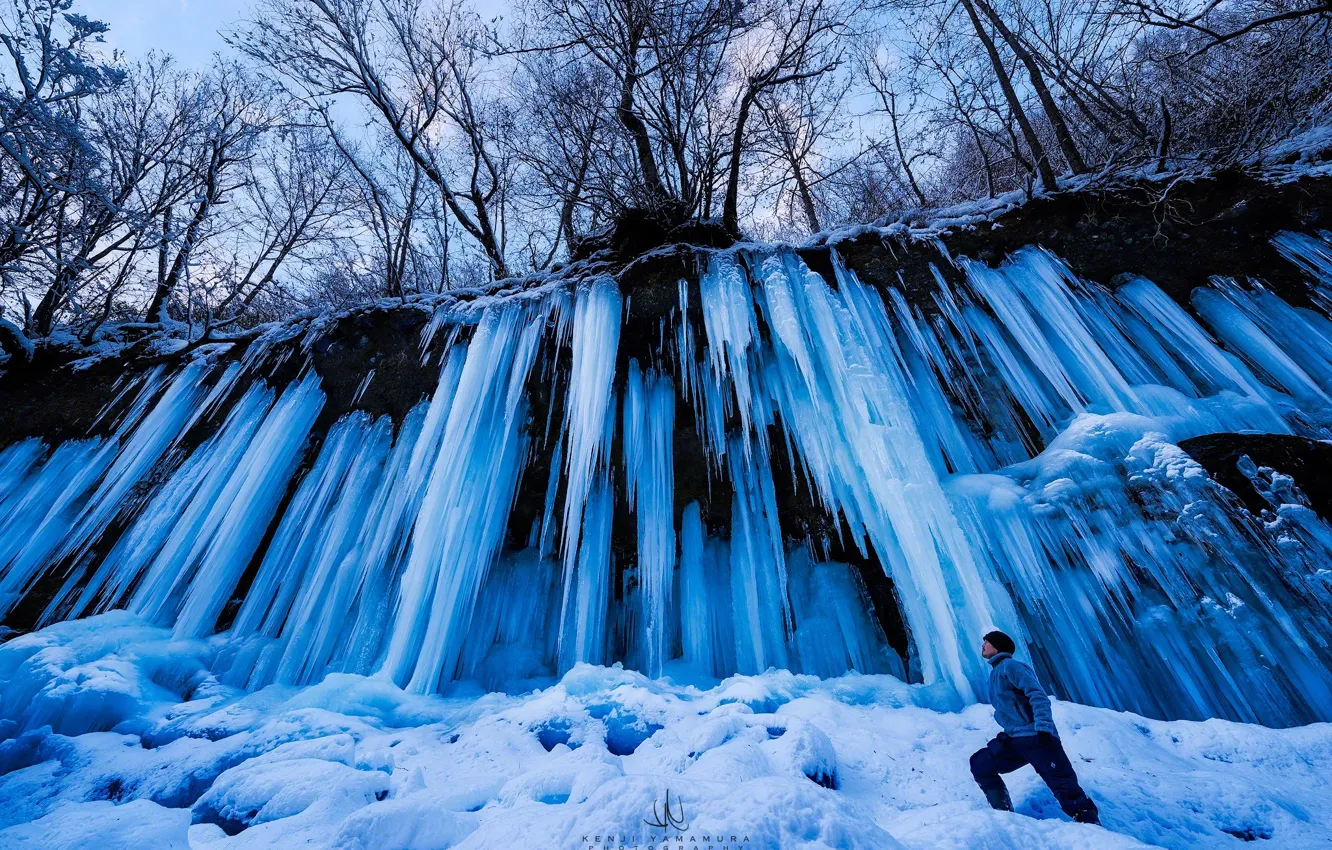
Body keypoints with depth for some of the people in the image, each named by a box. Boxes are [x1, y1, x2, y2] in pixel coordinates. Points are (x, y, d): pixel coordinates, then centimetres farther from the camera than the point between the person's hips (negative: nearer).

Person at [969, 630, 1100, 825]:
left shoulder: (1009, 665, -8)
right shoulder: (995, 673, 18)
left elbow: (1038, 695, -18)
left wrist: (1043, 728, -27)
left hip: (1036, 737, -8)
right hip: (1014, 741, 9)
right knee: (979, 764, 4)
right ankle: (1004, 815, 8)